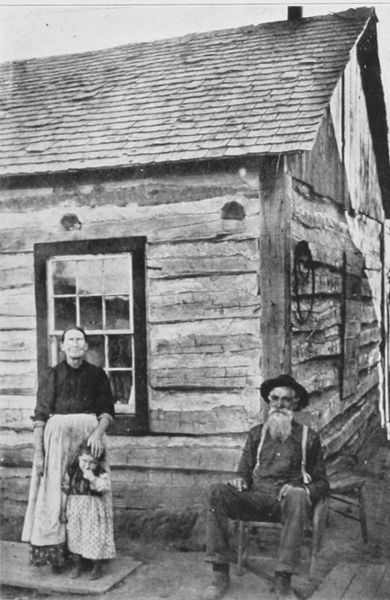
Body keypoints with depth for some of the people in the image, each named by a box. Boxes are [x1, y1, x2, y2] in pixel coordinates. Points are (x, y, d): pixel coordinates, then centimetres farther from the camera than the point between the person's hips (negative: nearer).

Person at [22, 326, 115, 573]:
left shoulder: (97, 374, 5)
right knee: (55, 494, 0)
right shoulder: (53, 375, 1)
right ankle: (55, 552, 8)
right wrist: (38, 452, -8)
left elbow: (107, 411, 3)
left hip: (89, 438, 1)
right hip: (58, 437, -1)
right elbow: (40, 416, -2)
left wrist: (98, 432, -16)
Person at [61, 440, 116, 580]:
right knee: (74, 538, 11)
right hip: (75, 512, 3)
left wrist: (93, 478, -37)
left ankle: (97, 567, 21)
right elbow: (65, 491, 2)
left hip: (94, 513, -3)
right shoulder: (71, 472, -5)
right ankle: (76, 565, 30)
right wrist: (62, 510, 5)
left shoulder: (101, 474, -12)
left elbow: (106, 488, -28)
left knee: (95, 539, 2)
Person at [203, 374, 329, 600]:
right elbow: (245, 470, 23)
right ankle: (220, 574, -26)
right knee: (215, 493, -26)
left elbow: (322, 483, 12)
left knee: (297, 497, -39)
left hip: (288, 500, -2)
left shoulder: (309, 437, 13)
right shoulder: (257, 433, 21)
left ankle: (283, 580, -35)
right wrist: (240, 479, -2)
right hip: (256, 497, 2)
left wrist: (305, 491, -11)